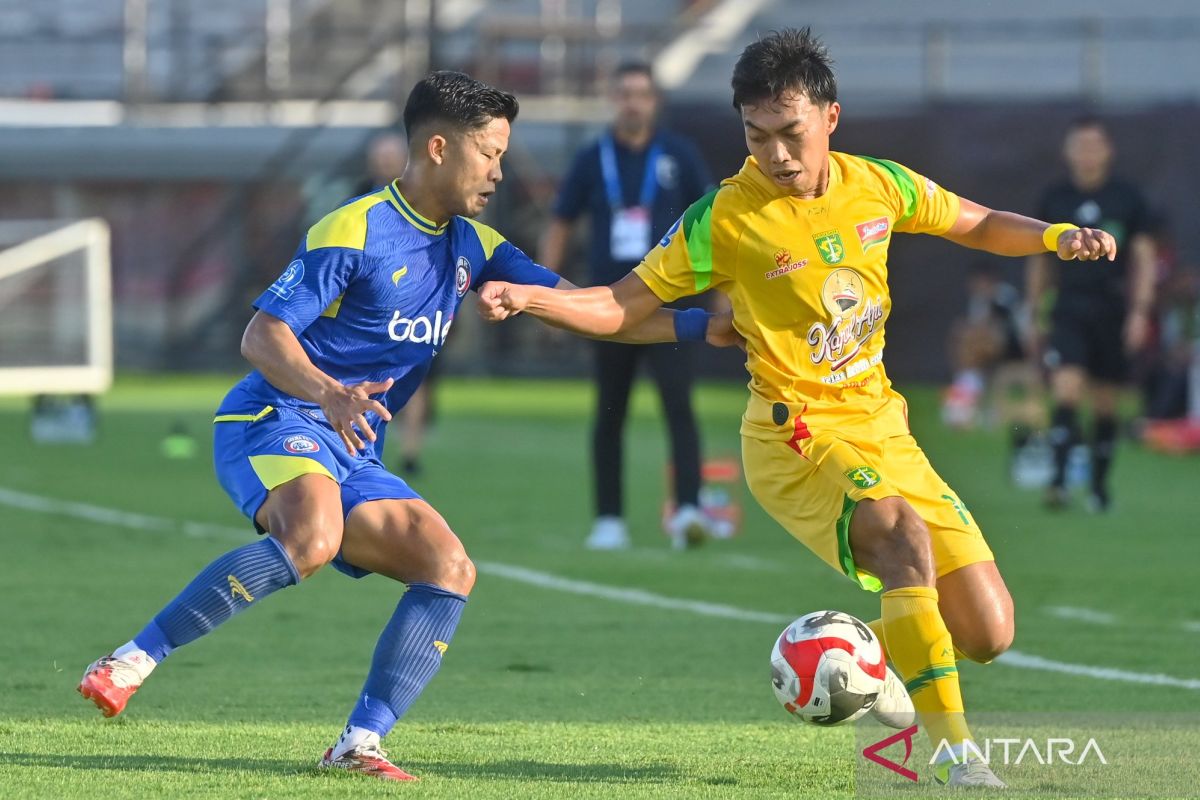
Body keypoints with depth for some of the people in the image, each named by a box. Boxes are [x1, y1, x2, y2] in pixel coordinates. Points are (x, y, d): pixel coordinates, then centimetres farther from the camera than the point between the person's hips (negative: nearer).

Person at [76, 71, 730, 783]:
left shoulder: (473, 245, 13)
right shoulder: (355, 232, -11)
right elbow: (262, 335, -14)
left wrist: (700, 325, 3)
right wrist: (331, 396, -32)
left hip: (354, 457, 8)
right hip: (273, 423, -8)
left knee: (451, 569, -9)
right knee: (312, 541, -37)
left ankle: (360, 743, -13)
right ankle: (132, 662, -32)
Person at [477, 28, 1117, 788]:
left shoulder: (878, 185, 0)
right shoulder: (724, 219, -11)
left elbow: (981, 226, 16)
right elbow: (620, 307, -7)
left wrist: (1055, 236, -2)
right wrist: (526, 297, -22)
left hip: (881, 427, 5)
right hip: (797, 436, -5)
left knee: (987, 635, 0)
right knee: (904, 533, -36)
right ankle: (955, 751, -33)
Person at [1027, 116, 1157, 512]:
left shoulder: (1127, 197, 2)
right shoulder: (1054, 199, 5)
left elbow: (1143, 258, 4)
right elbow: (1041, 258, 13)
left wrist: (1140, 311, -5)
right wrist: (1035, 310, 11)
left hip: (1113, 311, 0)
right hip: (1069, 311, 0)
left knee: (1105, 404, 6)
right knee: (1066, 391, -17)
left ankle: (1100, 484, 18)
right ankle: (1059, 481, -22)